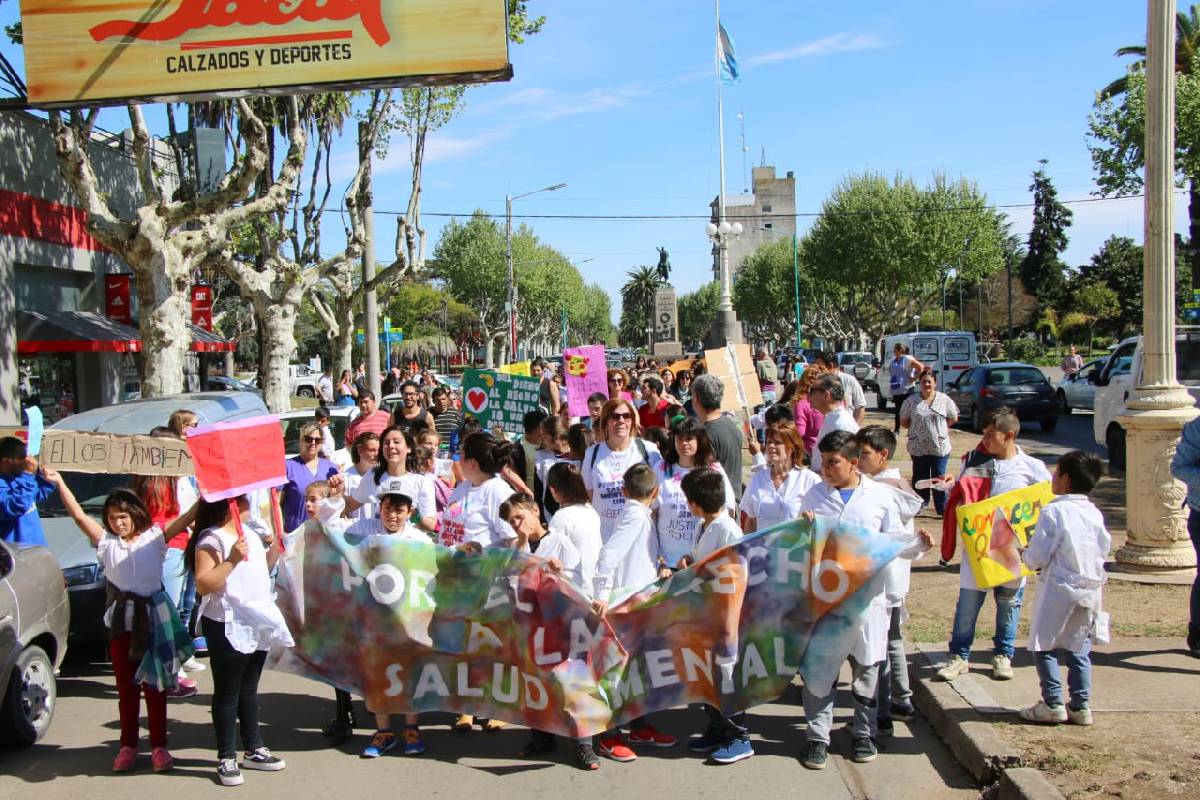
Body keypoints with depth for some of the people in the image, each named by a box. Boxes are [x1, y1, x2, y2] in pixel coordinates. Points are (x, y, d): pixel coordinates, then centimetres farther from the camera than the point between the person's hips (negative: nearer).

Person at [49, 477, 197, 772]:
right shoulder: (106, 541, 3)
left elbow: (186, 518, -7)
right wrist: (60, 483, -10)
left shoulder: (154, 537, 0)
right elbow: (79, 516, -4)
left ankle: (159, 745, 13)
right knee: (126, 685, 9)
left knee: (154, 684, 6)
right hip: (121, 621, 2)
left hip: (154, 618, -2)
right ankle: (128, 745, 19)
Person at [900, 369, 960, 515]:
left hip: (940, 446, -1)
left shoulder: (944, 400, 1)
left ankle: (942, 509, 8)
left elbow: (953, 419, 9)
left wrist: (938, 427, 1)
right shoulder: (911, 400, 1)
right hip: (918, 447, 1)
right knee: (920, 477, 11)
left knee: (939, 478, 2)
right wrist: (918, 426, -3)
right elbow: (903, 422, 6)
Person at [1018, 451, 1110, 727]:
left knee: (1045, 648, 5)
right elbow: (1103, 551, 11)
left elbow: (1036, 558, -15)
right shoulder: (1095, 514, 4)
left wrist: (1026, 554, 5)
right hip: (1089, 592, 6)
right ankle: (1080, 706, 15)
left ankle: (1053, 704, 4)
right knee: (1078, 651, 14)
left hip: (1058, 592, -6)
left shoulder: (1053, 512, -14)